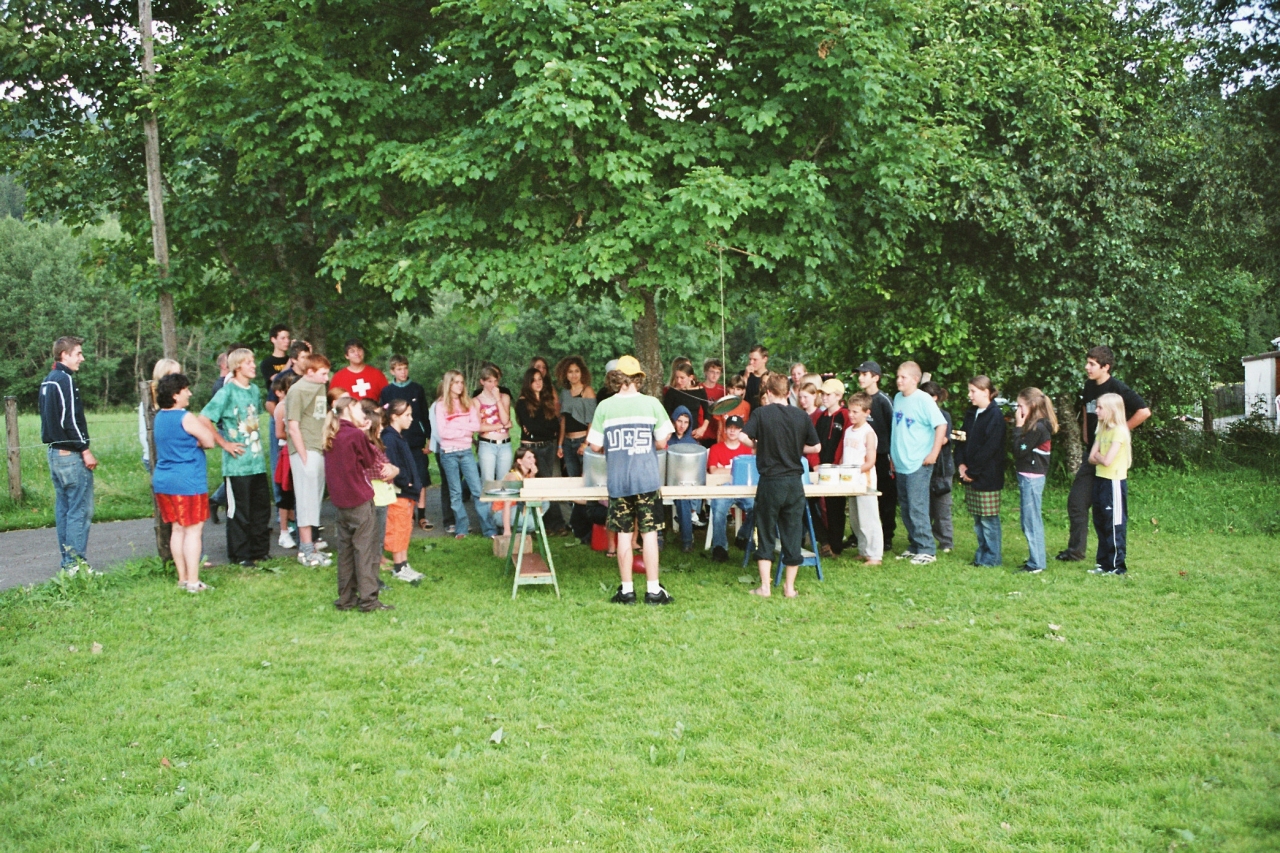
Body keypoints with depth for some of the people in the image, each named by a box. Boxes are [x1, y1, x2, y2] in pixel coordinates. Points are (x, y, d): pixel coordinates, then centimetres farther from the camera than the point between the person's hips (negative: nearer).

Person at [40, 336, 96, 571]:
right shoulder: (66, 380, -14)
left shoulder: (47, 381, 16)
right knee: (80, 509, -7)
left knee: (63, 508, 12)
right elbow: (71, 420, -19)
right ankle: (76, 562, -7)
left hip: (54, 452, 10)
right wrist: (85, 450, -16)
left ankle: (67, 560, 16)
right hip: (71, 454, -10)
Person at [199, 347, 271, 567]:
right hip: (237, 462, -7)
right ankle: (240, 555, 11)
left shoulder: (255, 390, 10)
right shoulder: (227, 392, -11)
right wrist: (224, 443, -14)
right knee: (239, 510, 2)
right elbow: (204, 419, -17)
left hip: (257, 460, 7)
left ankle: (260, 549, 23)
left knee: (262, 506, 11)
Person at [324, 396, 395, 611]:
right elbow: (372, 460, -2)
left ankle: (346, 598, 17)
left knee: (345, 549, 12)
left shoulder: (331, 438, 8)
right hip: (359, 499, -7)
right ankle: (368, 599, -3)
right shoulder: (356, 435, -13)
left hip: (340, 501, 8)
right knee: (366, 549, -3)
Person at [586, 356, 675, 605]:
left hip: (617, 481, 1)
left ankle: (627, 590, 12)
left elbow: (595, 446, -1)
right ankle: (653, 589, 6)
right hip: (646, 479, -1)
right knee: (649, 533, 4)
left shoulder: (604, 407, -2)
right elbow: (662, 442, -3)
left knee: (624, 535, 7)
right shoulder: (651, 403, -4)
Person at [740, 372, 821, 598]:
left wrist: (758, 446, 3)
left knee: (765, 533, 8)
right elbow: (815, 447, 5)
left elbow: (745, 437, -17)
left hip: (770, 481, -2)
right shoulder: (802, 416, 1)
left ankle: (765, 586, 8)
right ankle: (790, 586, 13)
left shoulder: (761, 413, -6)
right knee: (793, 533, 9)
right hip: (795, 482, 2)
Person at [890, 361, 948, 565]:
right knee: (906, 508, 12)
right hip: (901, 464, 8)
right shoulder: (898, 398, 11)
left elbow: (941, 425, -15)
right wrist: (893, 456, 18)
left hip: (918, 464, -8)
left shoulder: (923, 400, -11)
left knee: (917, 508, -9)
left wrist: (933, 454, -15)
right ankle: (914, 546, 21)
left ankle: (927, 550, -3)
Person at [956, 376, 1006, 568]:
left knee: (989, 519, -2)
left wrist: (972, 471, -15)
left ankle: (991, 558, 5)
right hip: (971, 475, 8)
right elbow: (963, 440, 14)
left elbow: (989, 448, -17)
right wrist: (960, 464, -2)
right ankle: (982, 555, 20)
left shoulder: (995, 415, -12)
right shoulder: (971, 414, 14)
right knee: (978, 520, 12)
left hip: (987, 477, -8)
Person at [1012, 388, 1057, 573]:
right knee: (1033, 522, 16)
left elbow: (1020, 451, -19)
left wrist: (1018, 426, -15)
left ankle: (1035, 564, -1)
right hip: (1029, 477, 10)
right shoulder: (1037, 425, 12)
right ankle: (1037, 559, 24)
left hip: (1031, 478, -10)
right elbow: (1020, 451, 11)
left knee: (1031, 522, -5)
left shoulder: (1037, 428, -17)